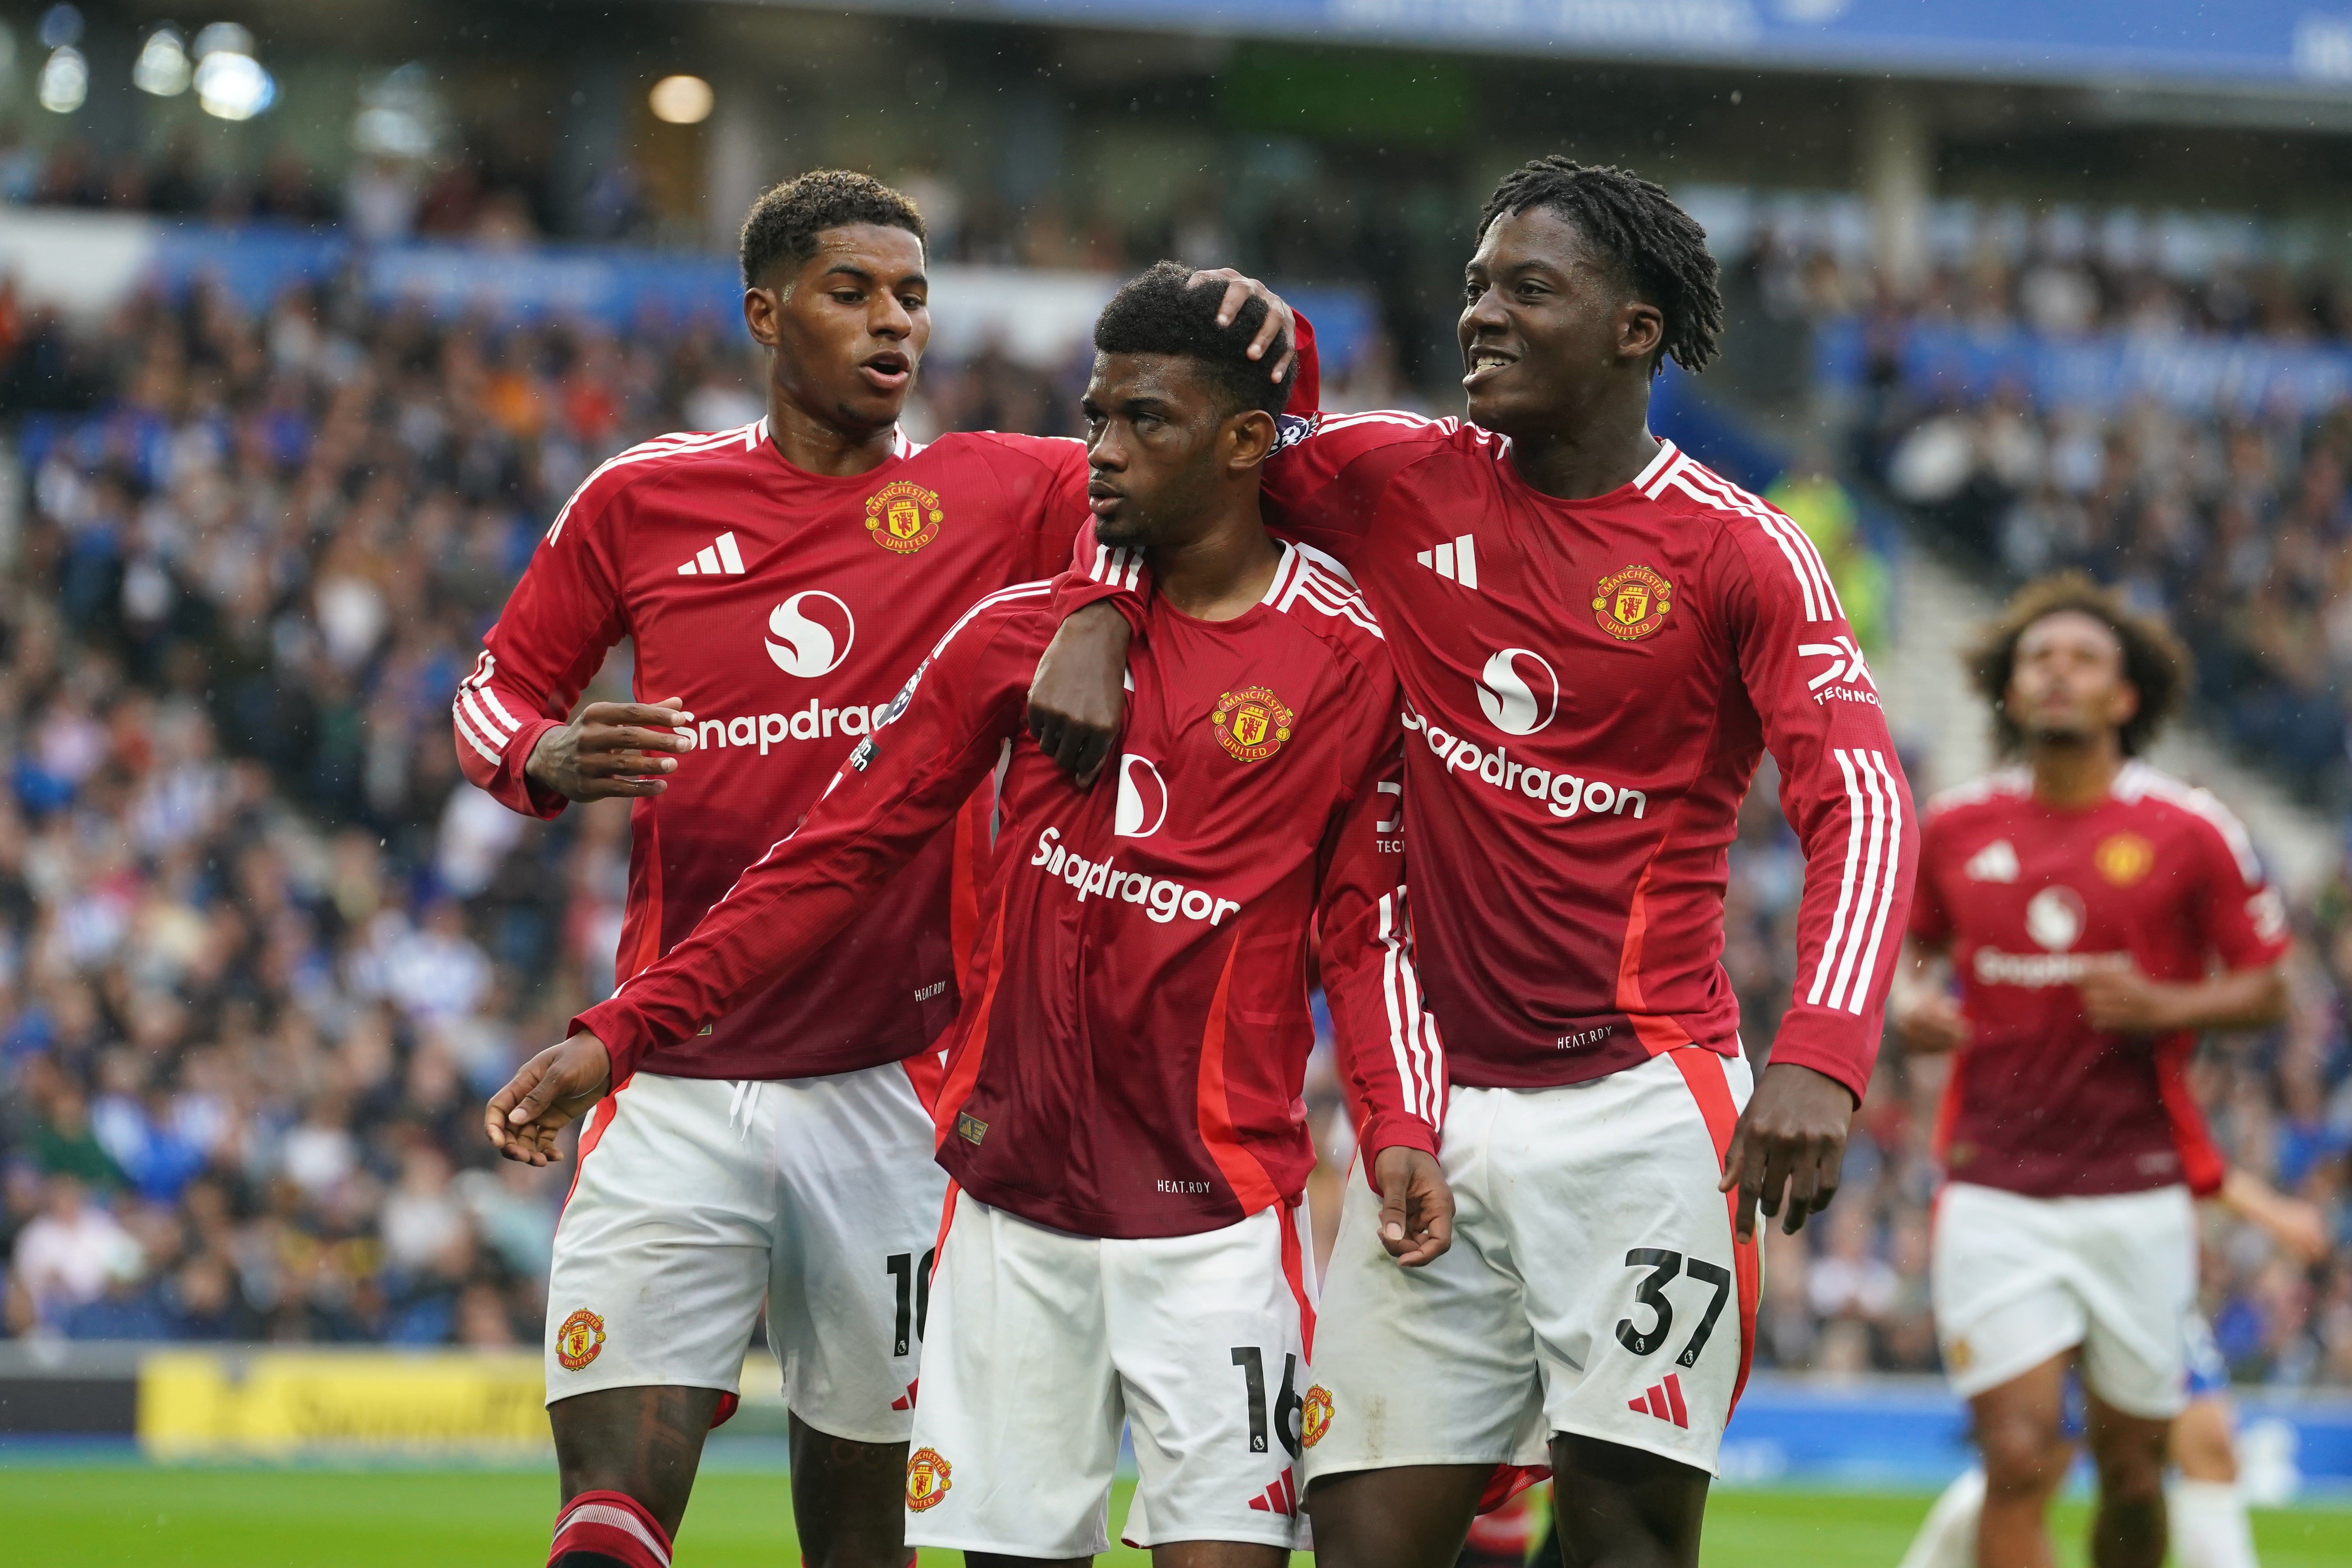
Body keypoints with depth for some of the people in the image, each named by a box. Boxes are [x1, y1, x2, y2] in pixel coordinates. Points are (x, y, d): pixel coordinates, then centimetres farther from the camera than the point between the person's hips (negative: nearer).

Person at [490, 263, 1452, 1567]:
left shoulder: (1350, 662, -1)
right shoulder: (1020, 632, 6)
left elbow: (1369, 928, 4)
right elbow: (836, 856, 6)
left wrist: (1400, 1129, -14)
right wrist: (621, 1032, 0)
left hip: (1219, 1210, -3)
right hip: (1013, 1201, 3)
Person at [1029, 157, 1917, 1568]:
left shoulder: (1739, 552, -5)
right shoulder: (1401, 482, 6)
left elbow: (1862, 804, -14)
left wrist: (1821, 1057, -30)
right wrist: (1098, 616, -4)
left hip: (1636, 1109, -4)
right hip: (1431, 1098, 4)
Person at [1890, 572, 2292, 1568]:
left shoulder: (2189, 834, -2)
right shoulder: (1956, 828, 5)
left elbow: (2265, 990, 3)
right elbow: (1918, 941, 23)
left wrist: (2164, 1007, -15)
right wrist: (1911, 1000, 0)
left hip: (2136, 1190, 0)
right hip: (1995, 1191, 0)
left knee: (2131, 1467, 7)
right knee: (2020, 1459, -12)